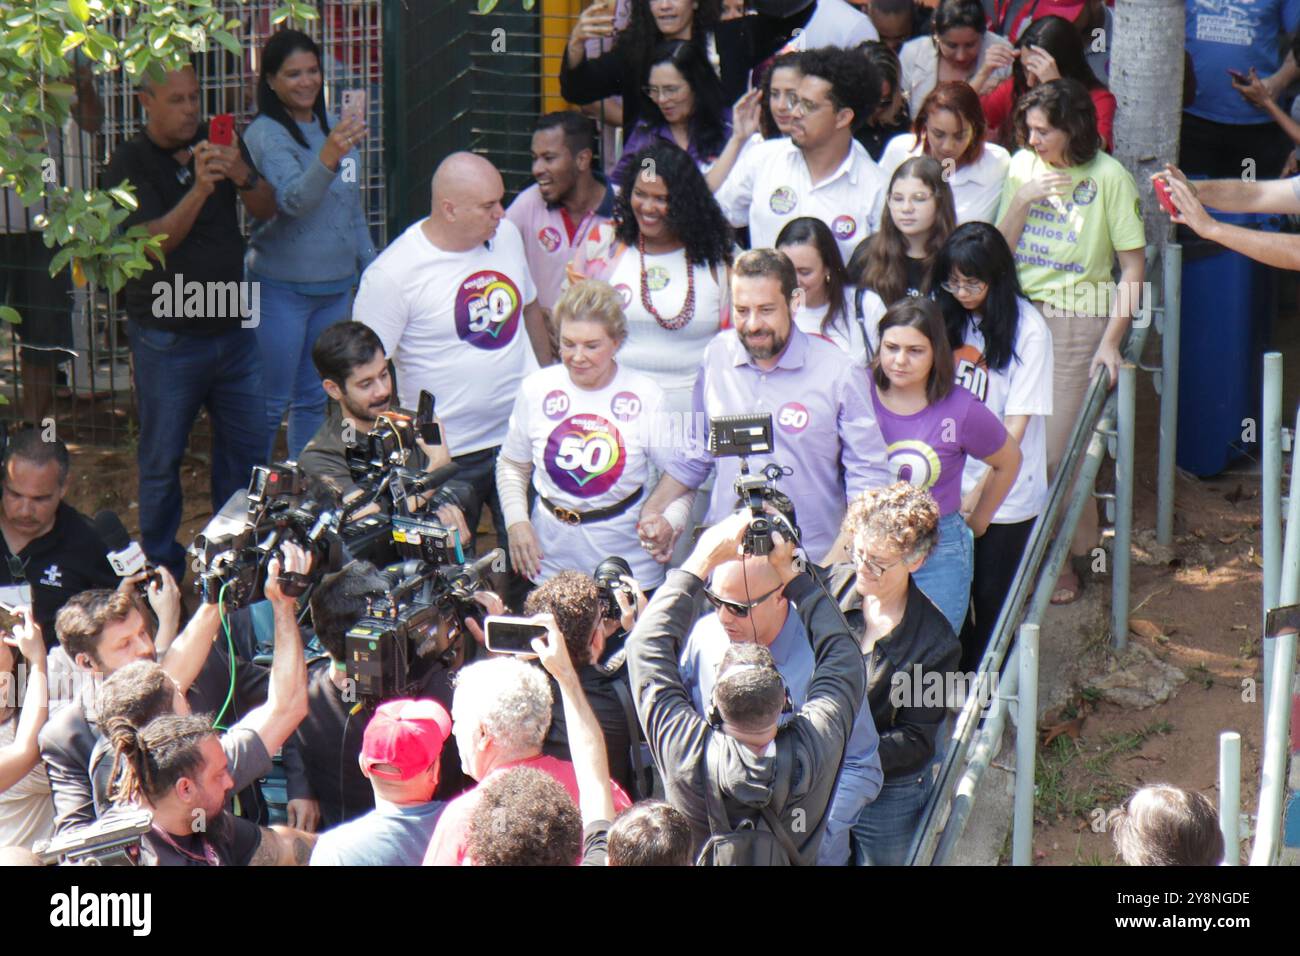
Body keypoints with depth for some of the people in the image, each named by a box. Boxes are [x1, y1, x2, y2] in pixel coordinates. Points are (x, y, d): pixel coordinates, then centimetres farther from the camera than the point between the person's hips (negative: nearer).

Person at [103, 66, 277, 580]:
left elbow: (266, 209, -3)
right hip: (167, 339, -5)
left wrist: (243, 177, -25)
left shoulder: (217, 143, 3)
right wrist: (198, 190, -36)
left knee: (247, 442, 10)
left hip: (231, 327, 5)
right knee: (162, 459, 4)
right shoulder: (130, 164, -11)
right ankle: (162, 571, 16)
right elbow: (152, 241, -22)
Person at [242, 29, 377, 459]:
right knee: (271, 405, -1)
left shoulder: (334, 129, 9)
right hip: (282, 289, -7)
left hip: (335, 286, 7)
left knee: (315, 400, 16)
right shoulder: (265, 134, -14)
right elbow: (294, 199, -31)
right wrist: (328, 158, -48)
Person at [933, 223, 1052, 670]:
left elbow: (1017, 422, -12)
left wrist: (981, 492, -15)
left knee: (991, 598, 6)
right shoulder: (943, 315, 1)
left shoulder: (1027, 329, -12)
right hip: (946, 484, 4)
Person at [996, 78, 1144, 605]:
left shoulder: (1108, 177, -7)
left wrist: (1111, 341, -10)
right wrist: (1024, 200, -9)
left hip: (1076, 323, -4)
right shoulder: (1022, 168, 6)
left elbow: (1134, 266, -5)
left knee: (1057, 446, -3)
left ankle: (1065, 556, 13)